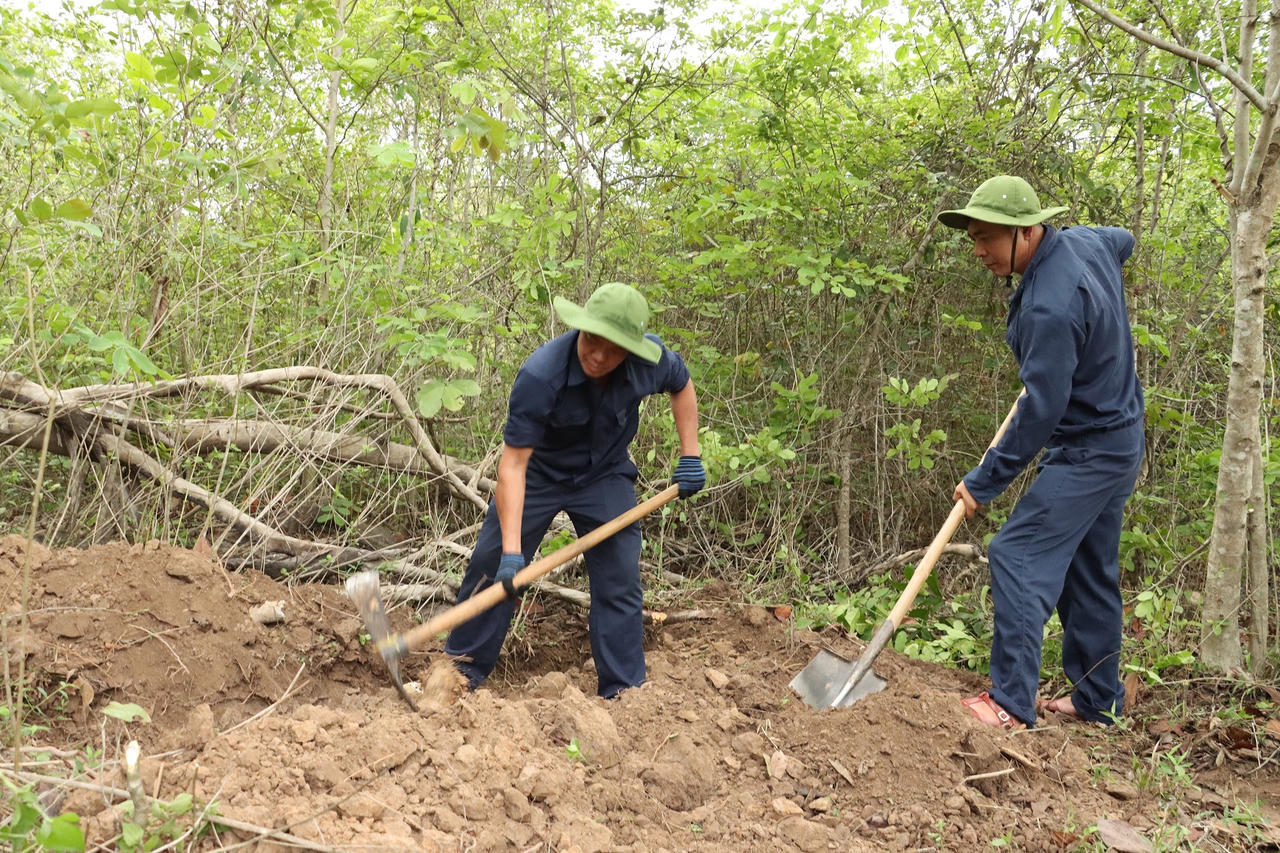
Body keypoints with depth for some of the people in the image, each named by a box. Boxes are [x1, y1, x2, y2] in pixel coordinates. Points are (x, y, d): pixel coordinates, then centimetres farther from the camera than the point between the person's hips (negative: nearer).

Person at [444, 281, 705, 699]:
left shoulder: (650, 360, -24)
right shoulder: (540, 375, -36)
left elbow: (682, 384, 3)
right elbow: (513, 463, -35)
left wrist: (690, 455, -3)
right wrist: (512, 550, -39)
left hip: (605, 476, 2)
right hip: (537, 472, -2)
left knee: (620, 583, -3)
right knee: (491, 567, -1)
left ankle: (622, 693, 9)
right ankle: (462, 671, 17)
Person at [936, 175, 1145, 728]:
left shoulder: (1049, 307, -29)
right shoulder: (1086, 242, 1)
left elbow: (1040, 411, -27)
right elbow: (1124, 240, 27)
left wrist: (984, 483, -18)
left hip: (1088, 451, -10)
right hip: (1119, 440, 10)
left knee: (1018, 554, -13)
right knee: (1089, 573, 15)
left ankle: (1012, 703, -11)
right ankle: (1099, 701, 24)